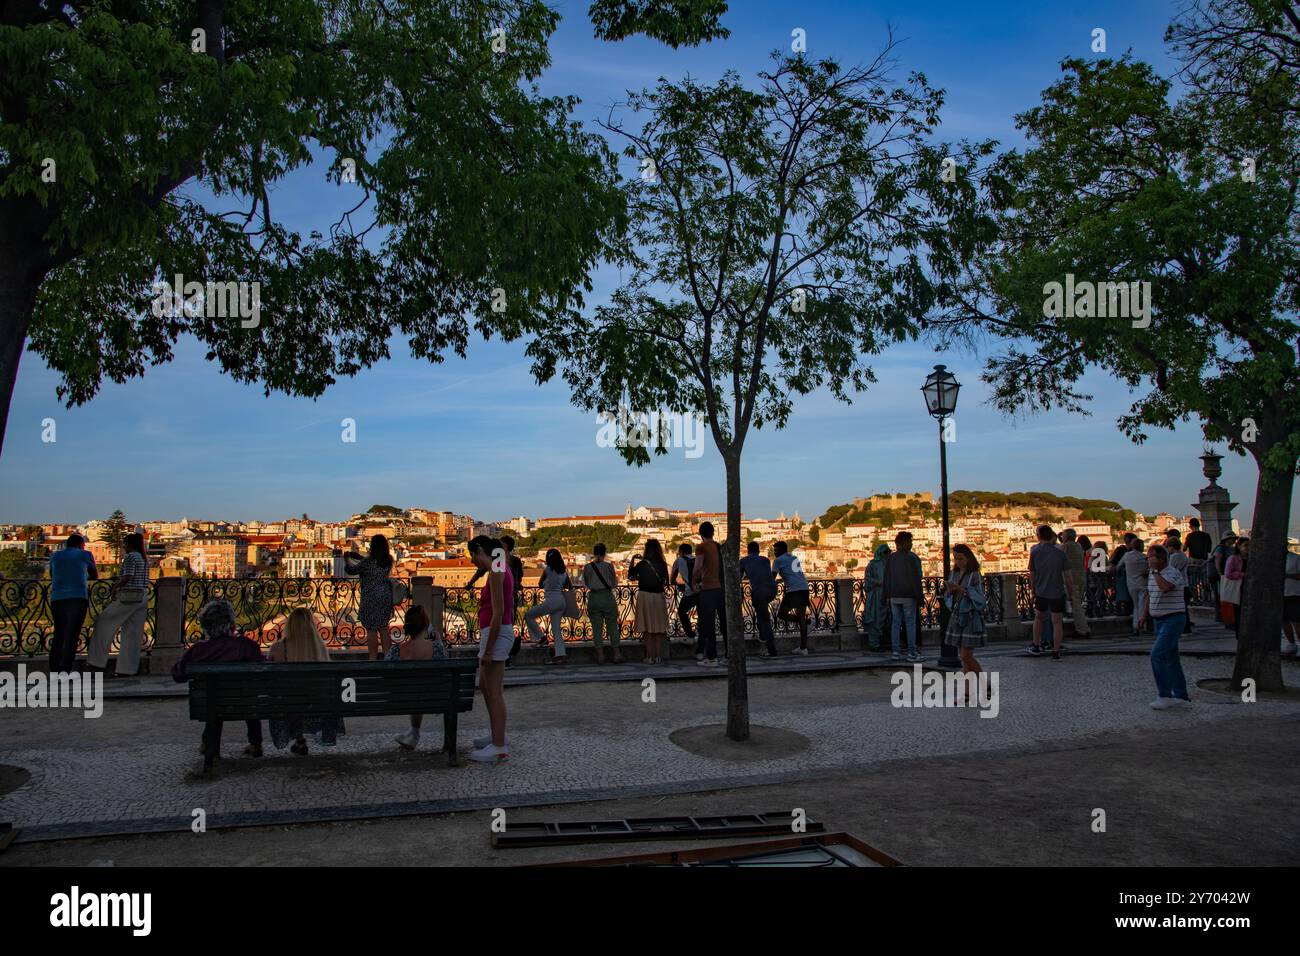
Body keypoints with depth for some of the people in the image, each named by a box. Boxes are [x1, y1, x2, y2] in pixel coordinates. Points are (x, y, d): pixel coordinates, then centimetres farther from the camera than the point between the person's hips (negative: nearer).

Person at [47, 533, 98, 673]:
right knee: (72, 635, -6)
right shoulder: (85, 555, 12)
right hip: (78, 598, -3)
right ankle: (65, 670, -14)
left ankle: (54, 670, 10)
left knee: (58, 634, 13)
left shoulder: (55, 556, 20)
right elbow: (95, 576, 24)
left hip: (57, 598, 4)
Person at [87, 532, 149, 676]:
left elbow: (127, 577, -20)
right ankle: (127, 668, 6)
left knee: (103, 622, 7)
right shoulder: (143, 558, 17)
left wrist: (115, 588, -5)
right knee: (133, 634, 6)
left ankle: (99, 660, 8)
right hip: (142, 598, 8)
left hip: (129, 597, -8)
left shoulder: (130, 556, -9)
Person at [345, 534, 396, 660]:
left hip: (371, 598, -6)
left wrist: (347, 559, 15)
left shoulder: (368, 561, -18)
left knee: (371, 629, 4)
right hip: (386, 596, 6)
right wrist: (354, 554, 25)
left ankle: (373, 657, 8)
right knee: (384, 626, 16)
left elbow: (350, 570, -5)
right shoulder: (388, 560, 1)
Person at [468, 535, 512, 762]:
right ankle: (496, 735, 29)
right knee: (484, 686, 20)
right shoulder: (503, 570, 13)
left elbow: (498, 613, -21)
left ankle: (499, 747, 3)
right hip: (503, 631, 10)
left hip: (496, 633, -10)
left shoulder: (496, 572, -17)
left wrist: (488, 649, -19)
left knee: (494, 692, -3)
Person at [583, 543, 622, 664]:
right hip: (607, 597, -1)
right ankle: (616, 654, 9)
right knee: (612, 626, 8)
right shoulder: (609, 566, -4)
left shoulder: (587, 567, 0)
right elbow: (613, 583, 2)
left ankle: (600, 655, 6)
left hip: (593, 598, 1)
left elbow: (585, 585, 9)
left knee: (596, 628, 6)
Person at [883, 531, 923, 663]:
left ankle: (896, 652, 8)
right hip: (908, 596, -5)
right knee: (910, 623, 0)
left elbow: (886, 579, 11)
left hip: (894, 596, 5)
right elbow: (916, 579, -10)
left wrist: (887, 596, 16)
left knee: (895, 622, 8)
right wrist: (919, 597, -5)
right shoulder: (912, 558, -9)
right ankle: (911, 653, -1)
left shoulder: (890, 558, 8)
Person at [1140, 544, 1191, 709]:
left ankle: (1164, 695, -9)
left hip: (1172, 620, -9)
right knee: (1171, 658, 12)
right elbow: (1149, 595, 23)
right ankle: (1181, 695, 20)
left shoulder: (1173, 573, -14)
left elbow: (1165, 587, -35)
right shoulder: (1152, 575, 12)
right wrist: (1144, 614, 17)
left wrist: (1155, 570, -24)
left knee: (1157, 655, -16)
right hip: (1158, 621, 9)